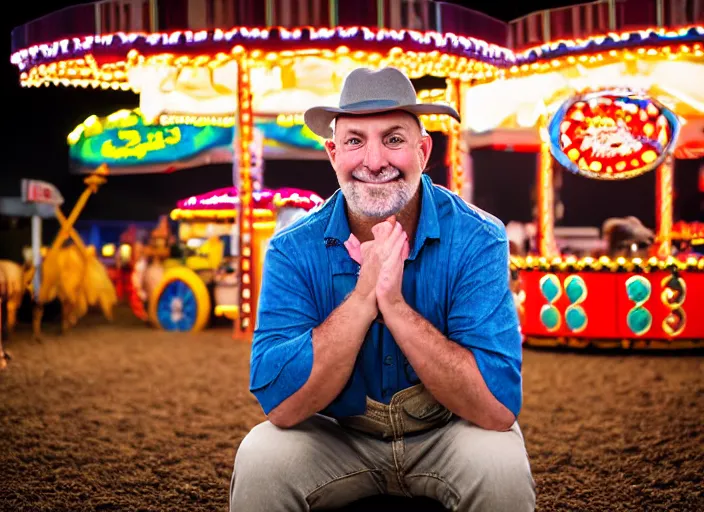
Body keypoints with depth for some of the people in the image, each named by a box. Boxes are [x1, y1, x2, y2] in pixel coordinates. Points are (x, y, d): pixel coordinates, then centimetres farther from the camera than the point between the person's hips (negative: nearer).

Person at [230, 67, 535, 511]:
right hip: (336, 437, 1)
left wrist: (394, 304, -34)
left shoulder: (477, 241, -20)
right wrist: (364, 294, -31)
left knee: (501, 464, -30)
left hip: (448, 435, 0)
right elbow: (281, 404, -24)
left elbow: (499, 407, -27)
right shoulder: (294, 250, -15)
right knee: (260, 460, -27)